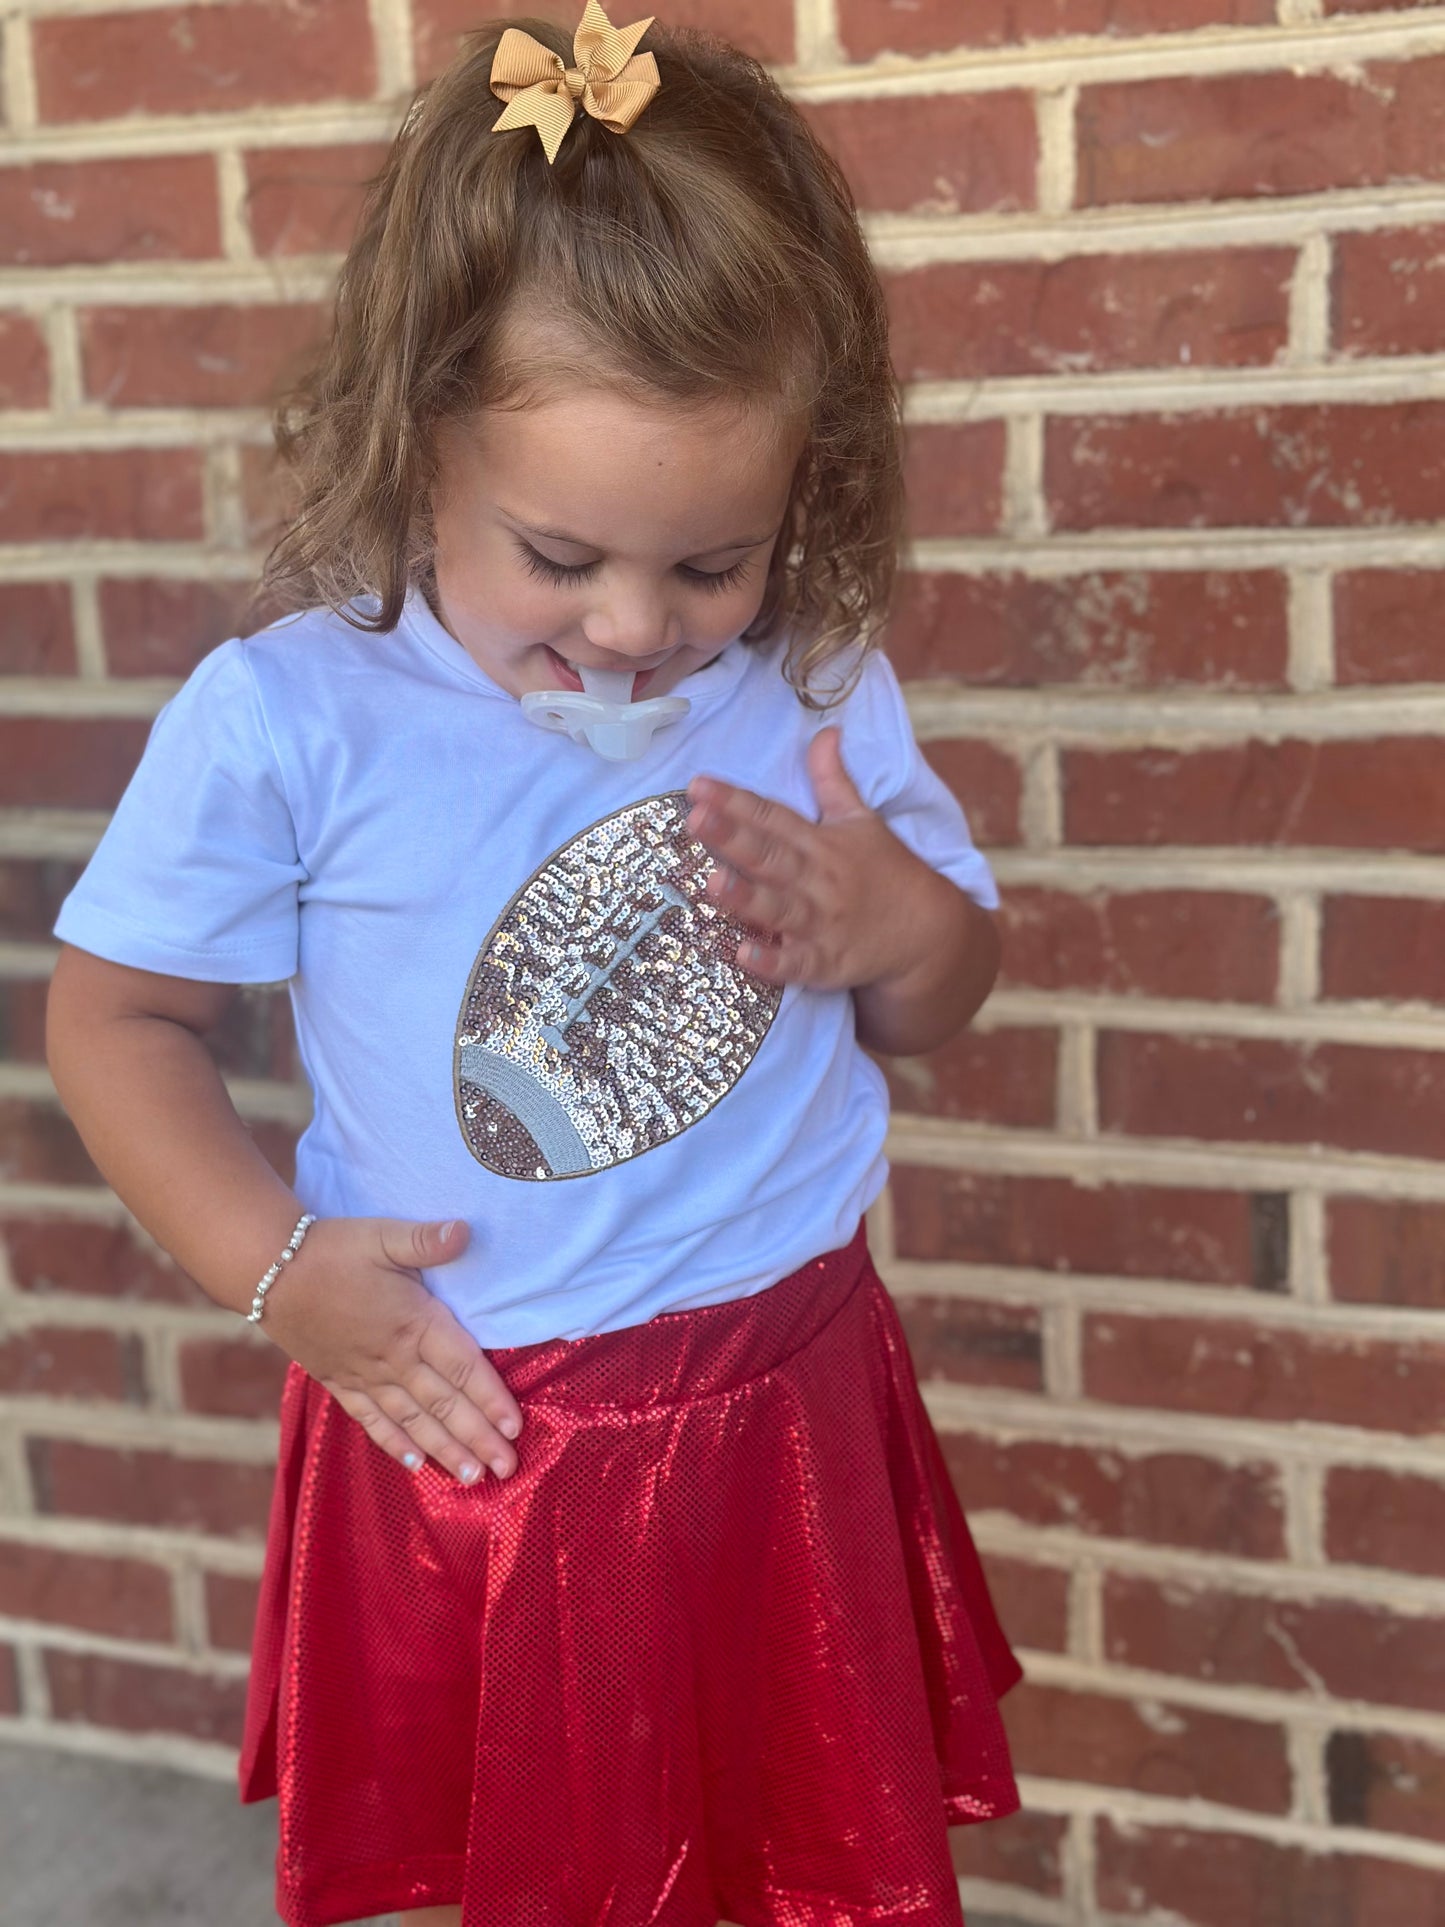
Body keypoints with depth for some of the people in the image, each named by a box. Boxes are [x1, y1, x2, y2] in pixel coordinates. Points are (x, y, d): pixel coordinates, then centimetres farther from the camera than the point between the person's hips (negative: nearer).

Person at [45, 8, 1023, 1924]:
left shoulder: (815, 696, -4)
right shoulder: (288, 721, -13)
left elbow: (941, 998, 9)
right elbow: (116, 1016, -3)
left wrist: (890, 917, -13)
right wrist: (276, 1269, -14)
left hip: (790, 1414, 3)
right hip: (468, 1436, -2)